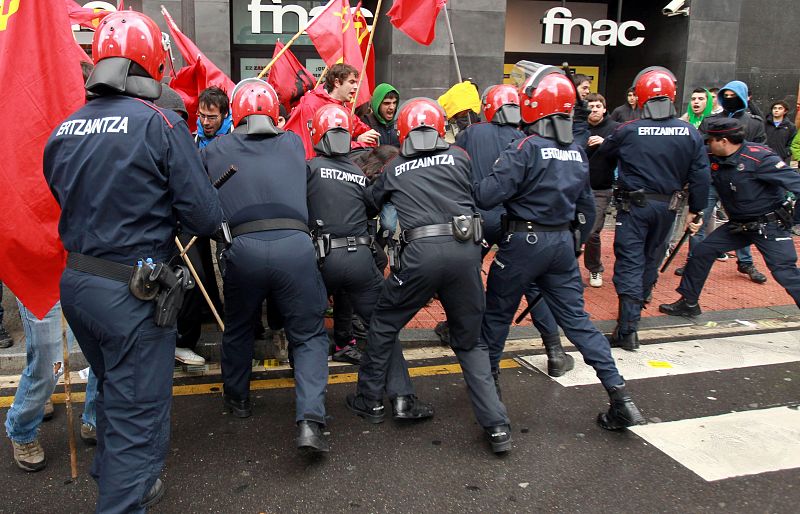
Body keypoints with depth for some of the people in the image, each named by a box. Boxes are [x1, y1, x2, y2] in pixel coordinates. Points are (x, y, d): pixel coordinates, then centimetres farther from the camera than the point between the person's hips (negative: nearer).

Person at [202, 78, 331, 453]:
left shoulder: (215, 151, 13)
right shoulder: (292, 143, 17)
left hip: (242, 246, 0)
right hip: (295, 243, 0)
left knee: (238, 327, 25)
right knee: (309, 335, 11)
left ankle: (236, 398, 43)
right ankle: (310, 421, -2)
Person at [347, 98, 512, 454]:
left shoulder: (394, 170, 15)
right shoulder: (458, 158, 13)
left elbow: (368, 204, 29)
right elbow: (477, 199, 18)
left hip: (422, 251, -2)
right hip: (465, 250, 2)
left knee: (384, 325, 21)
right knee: (470, 342, 16)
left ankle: (370, 401, 31)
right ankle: (496, 425, 10)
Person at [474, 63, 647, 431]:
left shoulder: (526, 148, -14)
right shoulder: (576, 152, 8)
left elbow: (488, 196, -21)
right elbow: (587, 207, 15)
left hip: (524, 242, -6)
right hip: (562, 242, 6)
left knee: (497, 314, 12)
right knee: (576, 318, 10)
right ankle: (620, 398, 7)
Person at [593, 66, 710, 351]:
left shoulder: (627, 131, -12)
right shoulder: (690, 133, -5)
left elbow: (601, 159, 4)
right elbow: (700, 175, -1)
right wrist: (695, 209, 9)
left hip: (634, 205, -3)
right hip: (667, 206, 4)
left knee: (630, 263, -1)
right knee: (652, 257, 21)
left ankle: (627, 329, -8)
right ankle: (637, 306, 42)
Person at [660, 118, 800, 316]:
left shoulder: (759, 157, -22)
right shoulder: (712, 158, -2)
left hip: (770, 225, -7)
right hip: (739, 224, 7)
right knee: (702, 251, 3)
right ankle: (688, 303, 14)